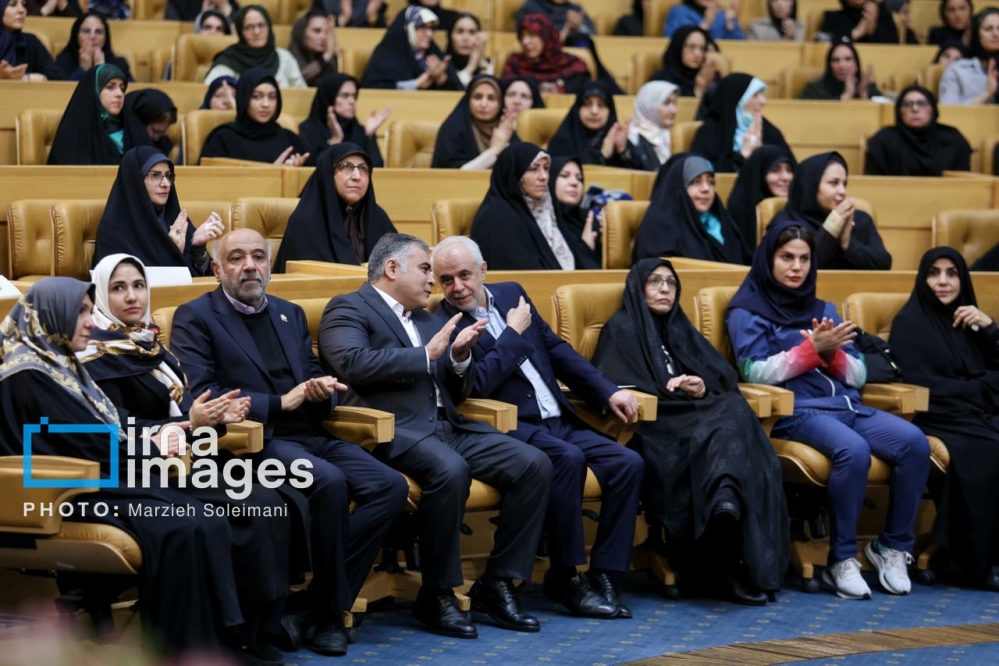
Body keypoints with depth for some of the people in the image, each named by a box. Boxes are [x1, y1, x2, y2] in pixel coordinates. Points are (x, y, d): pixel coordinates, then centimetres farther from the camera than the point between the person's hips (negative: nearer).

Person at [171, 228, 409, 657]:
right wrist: (279, 403, -13)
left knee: (390, 487, -17)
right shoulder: (196, 318, 1)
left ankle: (320, 608, -13)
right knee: (330, 483, -33)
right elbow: (199, 396, -11)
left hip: (311, 437, 7)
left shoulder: (290, 315, 22)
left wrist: (323, 391, -4)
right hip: (252, 442, -7)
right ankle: (331, 608, -16)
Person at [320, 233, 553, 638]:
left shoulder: (425, 320, 27)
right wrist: (426, 355, -11)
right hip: (395, 430, -8)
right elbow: (354, 363, -17)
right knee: (450, 471, -37)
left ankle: (496, 584, -6)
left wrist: (460, 357, 5)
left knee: (534, 464, -12)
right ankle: (437, 596, -21)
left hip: (447, 427, 8)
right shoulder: (348, 309, 3)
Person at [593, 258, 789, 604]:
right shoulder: (621, 329, 12)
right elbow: (613, 384, -5)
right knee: (727, 424, -35)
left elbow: (725, 376, 17)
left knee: (737, 413, -31)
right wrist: (674, 390, -7)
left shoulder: (680, 329, 29)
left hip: (695, 415, 5)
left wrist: (703, 388, -7)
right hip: (652, 429, -5)